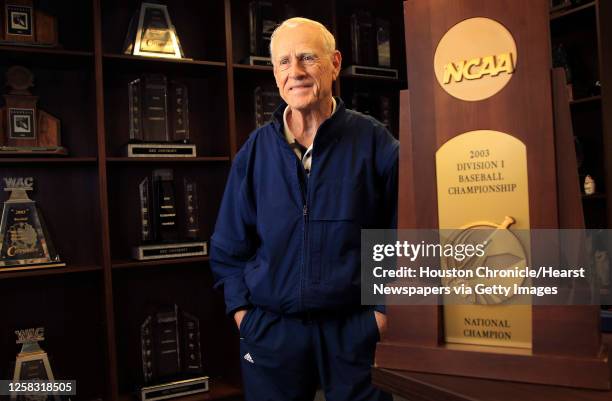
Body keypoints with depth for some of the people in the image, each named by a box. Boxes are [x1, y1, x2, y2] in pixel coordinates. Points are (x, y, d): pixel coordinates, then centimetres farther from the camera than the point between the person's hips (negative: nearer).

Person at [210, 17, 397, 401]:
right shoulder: (255, 152, 1)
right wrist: (244, 316, 0)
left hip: (356, 330, -2)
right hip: (270, 333, 2)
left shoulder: (375, 143, -5)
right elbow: (228, 249, 7)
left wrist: (383, 313, -6)